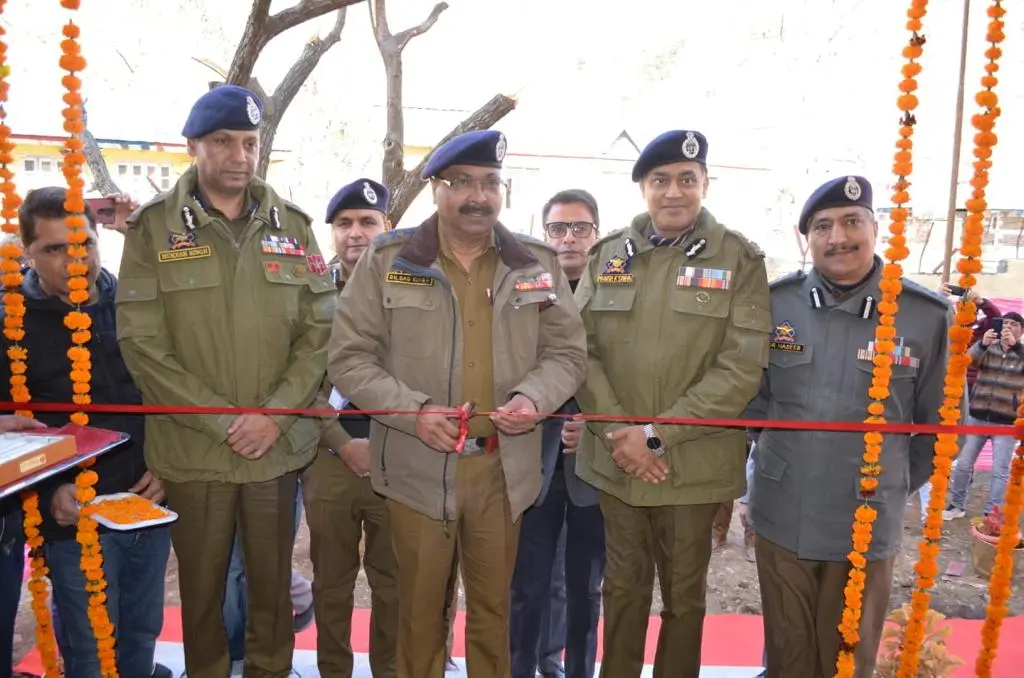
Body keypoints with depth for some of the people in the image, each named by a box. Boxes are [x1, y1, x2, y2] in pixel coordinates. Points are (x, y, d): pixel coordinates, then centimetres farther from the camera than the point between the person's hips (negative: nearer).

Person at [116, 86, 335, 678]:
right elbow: (142, 342, -7)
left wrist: (274, 415, -10)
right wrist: (222, 420, -13)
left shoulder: (291, 224, 4)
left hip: (279, 444, 2)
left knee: (274, 581, 14)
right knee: (202, 584, 13)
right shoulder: (155, 227, -2)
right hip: (193, 447, -1)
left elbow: (320, 329, 1)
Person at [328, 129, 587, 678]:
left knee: (493, 606, 19)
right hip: (418, 467, -1)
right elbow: (349, 356, -3)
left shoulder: (537, 263, 3)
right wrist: (413, 411, -17)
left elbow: (567, 352, 7)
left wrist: (533, 399, -13)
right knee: (419, 606, 16)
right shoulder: (387, 259, -3)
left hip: (502, 468, 2)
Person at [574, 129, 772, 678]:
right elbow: (581, 348, 1)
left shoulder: (739, 259, -4)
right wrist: (618, 433, -11)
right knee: (623, 586, 17)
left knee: (684, 594, 15)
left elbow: (742, 367, -11)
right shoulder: (607, 255, 5)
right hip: (615, 459, 2)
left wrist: (659, 434, -16)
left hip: (693, 464, -2)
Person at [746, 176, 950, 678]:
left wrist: (896, 487, 8)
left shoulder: (928, 315, -8)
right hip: (780, 516, 1)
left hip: (868, 523, -1)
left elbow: (939, 425, 3)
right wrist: (778, 456, 7)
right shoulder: (774, 302, -4)